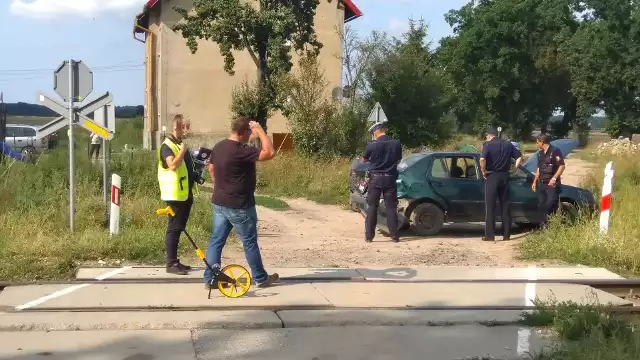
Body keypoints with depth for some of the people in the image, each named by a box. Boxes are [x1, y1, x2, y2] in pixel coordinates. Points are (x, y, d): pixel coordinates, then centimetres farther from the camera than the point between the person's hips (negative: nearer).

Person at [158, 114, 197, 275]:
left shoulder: (180, 144, 16)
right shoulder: (167, 145, -13)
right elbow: (173, 165, -29)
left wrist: (196, 176, 13)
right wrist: (183, 151, -21)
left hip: (185, 194, 9)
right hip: (175, 194, -9)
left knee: (179, 228, 13)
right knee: (174, 228, -6)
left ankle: (175, 261, 19)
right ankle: (171, 263, -2)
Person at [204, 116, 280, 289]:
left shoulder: (218, 147, 5)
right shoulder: (242, 151, -22)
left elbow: (211, 169, 18)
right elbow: (270, 153, -27)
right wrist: (260, 130, -20)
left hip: (219, 203, 7)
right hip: (240, 206, -7)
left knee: (216, 240, 9)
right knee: (250, 242, 6)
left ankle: (209, 279, 10)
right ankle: (261, 278, 18)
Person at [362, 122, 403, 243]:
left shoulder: (372, 145, -11)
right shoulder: (396, 144, -4)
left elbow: (364, 159, 6)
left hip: (375, 178, -2)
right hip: (390, 178, 2)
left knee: (372, 207, 5)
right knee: (391, 207, 7)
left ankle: (369, 235, 2)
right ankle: (394, 236, 5)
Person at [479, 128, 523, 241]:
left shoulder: (488, 145, -6)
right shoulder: (508, 144, 11)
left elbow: (482, 159, -22)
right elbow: (519, 157, 11)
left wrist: (483, 171, -9)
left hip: (492, 176, -5)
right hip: (504, 176, 5)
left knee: (490, 206, -1)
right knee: (505, 205, 10)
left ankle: (490, 235, -4)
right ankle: (506, 234, 12)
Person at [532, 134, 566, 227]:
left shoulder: (555, 151, -8)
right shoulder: (540, 153, 15)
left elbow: (562, 166, -13)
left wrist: (554, 178, -22)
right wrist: (535, 181, 20)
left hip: (552, 184, -8)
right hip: (542, 184, 8)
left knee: (551, 205, -13)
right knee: (541, 206, 7)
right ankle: (543, 226, 14)